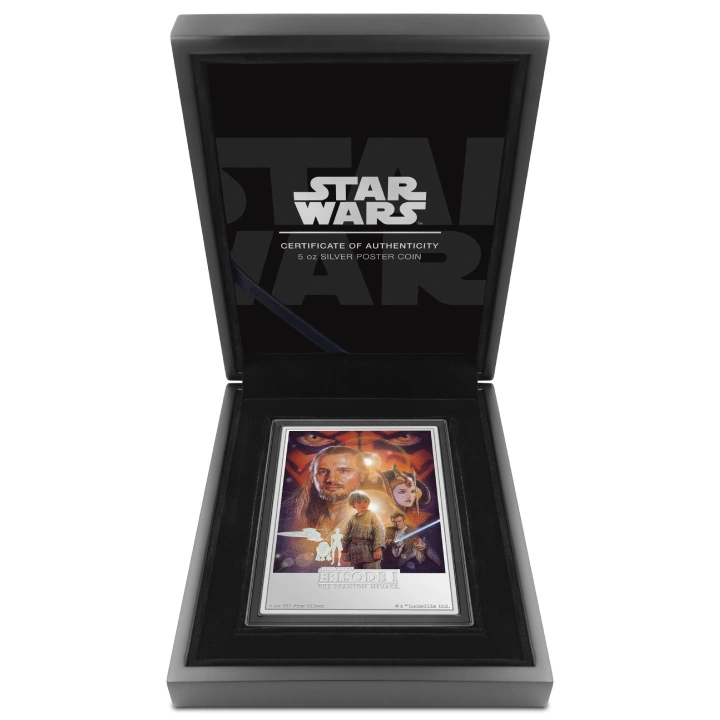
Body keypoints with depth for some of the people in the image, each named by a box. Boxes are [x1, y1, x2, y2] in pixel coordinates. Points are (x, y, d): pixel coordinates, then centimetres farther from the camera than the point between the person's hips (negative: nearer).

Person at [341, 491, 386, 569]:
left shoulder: (372, 515, -2)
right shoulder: (352, 518, 11)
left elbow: (379, 532, -10)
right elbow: (347, 535, 16)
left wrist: (378, 548, -19)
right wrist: (344, 550, 14)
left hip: (369, 550, -5)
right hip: (355, 551, 5)